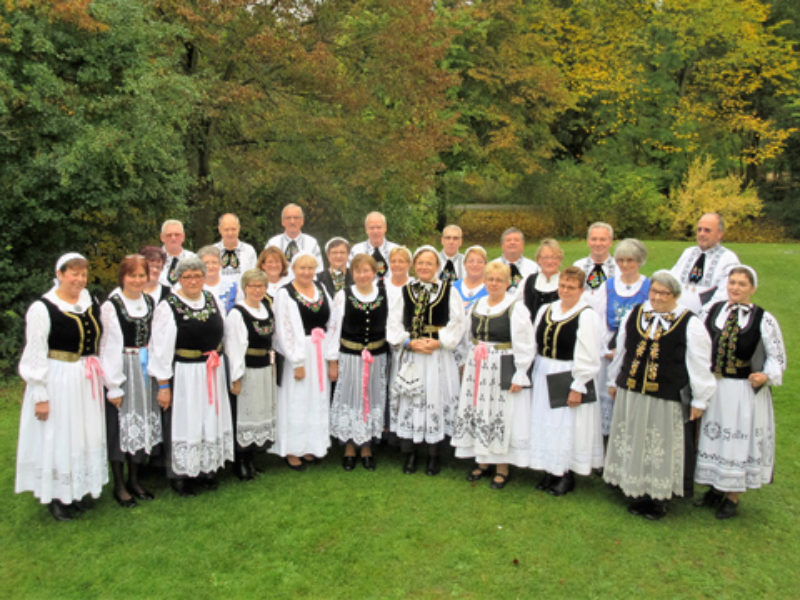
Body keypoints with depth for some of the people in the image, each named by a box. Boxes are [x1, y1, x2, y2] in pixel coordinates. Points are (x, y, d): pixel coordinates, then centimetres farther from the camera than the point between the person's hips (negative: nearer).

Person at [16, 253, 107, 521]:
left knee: (85, 436, 15)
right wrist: (40, 395, -14)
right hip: (57, 383, -6)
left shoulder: (90, 304, 6)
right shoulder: (43, 308, -12)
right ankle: (56, 497, 19)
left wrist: (101, 378, 13)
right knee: (57, 437, 3)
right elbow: (35, 355, -12)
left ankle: (78, 490, 31)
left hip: (87, 382, 6)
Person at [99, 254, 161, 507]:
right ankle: (119, 486, 16)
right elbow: (110, 346, -12)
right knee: (121, 425, 2)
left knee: (142, 424, 12)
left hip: (145, 370, 6)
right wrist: (113, 386, -12)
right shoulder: (111, 305, -12)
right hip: (122, 370, -6)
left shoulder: (150, 302, 7)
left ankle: (134, 480, 26)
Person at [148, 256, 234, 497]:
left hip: (212, 373, 6)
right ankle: (180, 475, 23)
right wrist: (163, 385, -12)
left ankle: (206, 468, 33)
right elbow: (161, 349, -12)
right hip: (183, 375, -5)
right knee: (184, 422, 6)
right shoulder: (168, 306, -13)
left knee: (211, 420, 15)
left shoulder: (212, 299, 3)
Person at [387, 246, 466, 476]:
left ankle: (434, 455, 19)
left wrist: (439, 342, -14)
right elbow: (394, 324, 1)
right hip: (410, 355, 1)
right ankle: (409, 453, 19)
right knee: (410, 401, 4)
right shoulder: (404, 291, 4)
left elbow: (457, 323, -2)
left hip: (439, 356, -1)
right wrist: (410, 343, -12)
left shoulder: (449, 291, 2)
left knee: (436, 400, 5)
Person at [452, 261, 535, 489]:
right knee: (477, 415, 10)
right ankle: (482, 461, 26)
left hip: (503, 371, -6)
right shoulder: (476, 306, 10)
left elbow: (524, 347, -11)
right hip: (477, 370, 6)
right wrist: (470, 365, 15)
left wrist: (519, 376, -14)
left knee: (501, 417, 0)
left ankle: (502, 468, 14)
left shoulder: (516, 308, -9)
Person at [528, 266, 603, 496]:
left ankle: (567, 476, 19)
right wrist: (535, 376, 8)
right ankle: (550, 471, 28)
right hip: (545, 378, 6)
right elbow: (536, 345, 11)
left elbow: (588, 357, -15)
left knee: (568, 426, 3)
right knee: (546, 424, 13)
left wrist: (578, 387, -17)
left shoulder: (586, 316, -13)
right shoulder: (545, 310, 6)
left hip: (570, 379, -6)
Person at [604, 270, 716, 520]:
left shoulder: (689, 323, -6)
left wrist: (700, 400, -2)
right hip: (630, 393, 4)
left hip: (666, 399, -4)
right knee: (632, 445, 11)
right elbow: (621, 350, 15)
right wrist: (614, 380, 21)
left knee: (661, 449, 6)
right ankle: (639, 493, 27)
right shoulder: (634, 315, 5)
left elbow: (699, 365, -4)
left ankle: (659, 498, 22)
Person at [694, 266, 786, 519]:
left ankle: (732, 498, 23)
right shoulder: (713, 311, 3)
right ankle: (716, 488, 32)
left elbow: (777, 357, -3)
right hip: (713, 386, 4)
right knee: (713, 437, 13)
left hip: (746, 391, -3)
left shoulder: (763, 319, -7)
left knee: (738, 440, 6)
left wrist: (766, 376, -21)